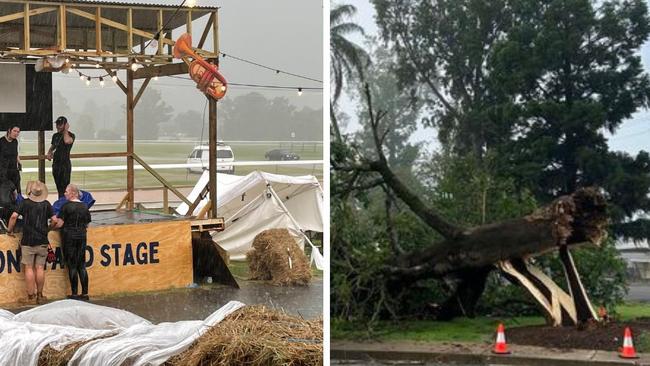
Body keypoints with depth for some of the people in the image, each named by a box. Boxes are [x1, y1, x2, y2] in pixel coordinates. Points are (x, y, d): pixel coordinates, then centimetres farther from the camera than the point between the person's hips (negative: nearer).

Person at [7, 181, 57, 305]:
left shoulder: (25, 203, -5)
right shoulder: (46, 204, 2)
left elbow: (14, 216, -15)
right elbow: (54, 220, 0)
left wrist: (9, 230, -2)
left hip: (28, 241, -2)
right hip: (42, 241, 2)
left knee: (29, 268, 2)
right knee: (40, 268, 7)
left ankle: (31, 297, 1)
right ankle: (39, 296, 13)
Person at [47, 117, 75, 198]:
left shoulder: (71, 135, -7)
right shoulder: (55, 136, 11)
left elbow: (67, 141, -31)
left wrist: (66, 130, -16)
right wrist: (49, 152, 5)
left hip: (65, 164, -7)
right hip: (56, 164, 7)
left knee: (64, 187, -10)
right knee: (59, 187, 12)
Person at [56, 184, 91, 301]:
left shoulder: (66, 206, -11)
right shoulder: (84, 206, 6)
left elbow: (60, 224, -13)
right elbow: (87, 224, 11)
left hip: (69, 237, -5)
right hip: (82, 237, 5)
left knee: (72, 266, 0)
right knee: (82, 265, 9)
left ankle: (74, 293, 1)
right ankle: (85, 293, 7)